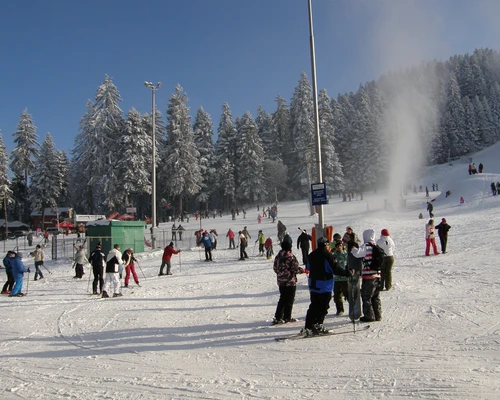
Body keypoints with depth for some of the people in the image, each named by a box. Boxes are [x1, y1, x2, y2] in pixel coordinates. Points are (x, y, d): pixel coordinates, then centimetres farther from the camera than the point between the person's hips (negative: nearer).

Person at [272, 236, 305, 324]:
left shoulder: (278, 256, 2)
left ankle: (278, 317, 13)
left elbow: (275, 267, 9)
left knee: (282, 299, 16)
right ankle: (287, 317, 13)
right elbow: (295, 269, -17)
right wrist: (303, 270, 1)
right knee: (289, 300, 7)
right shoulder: (291, 257, -17)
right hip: (290, 281, -6)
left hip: (280, 281, 6)